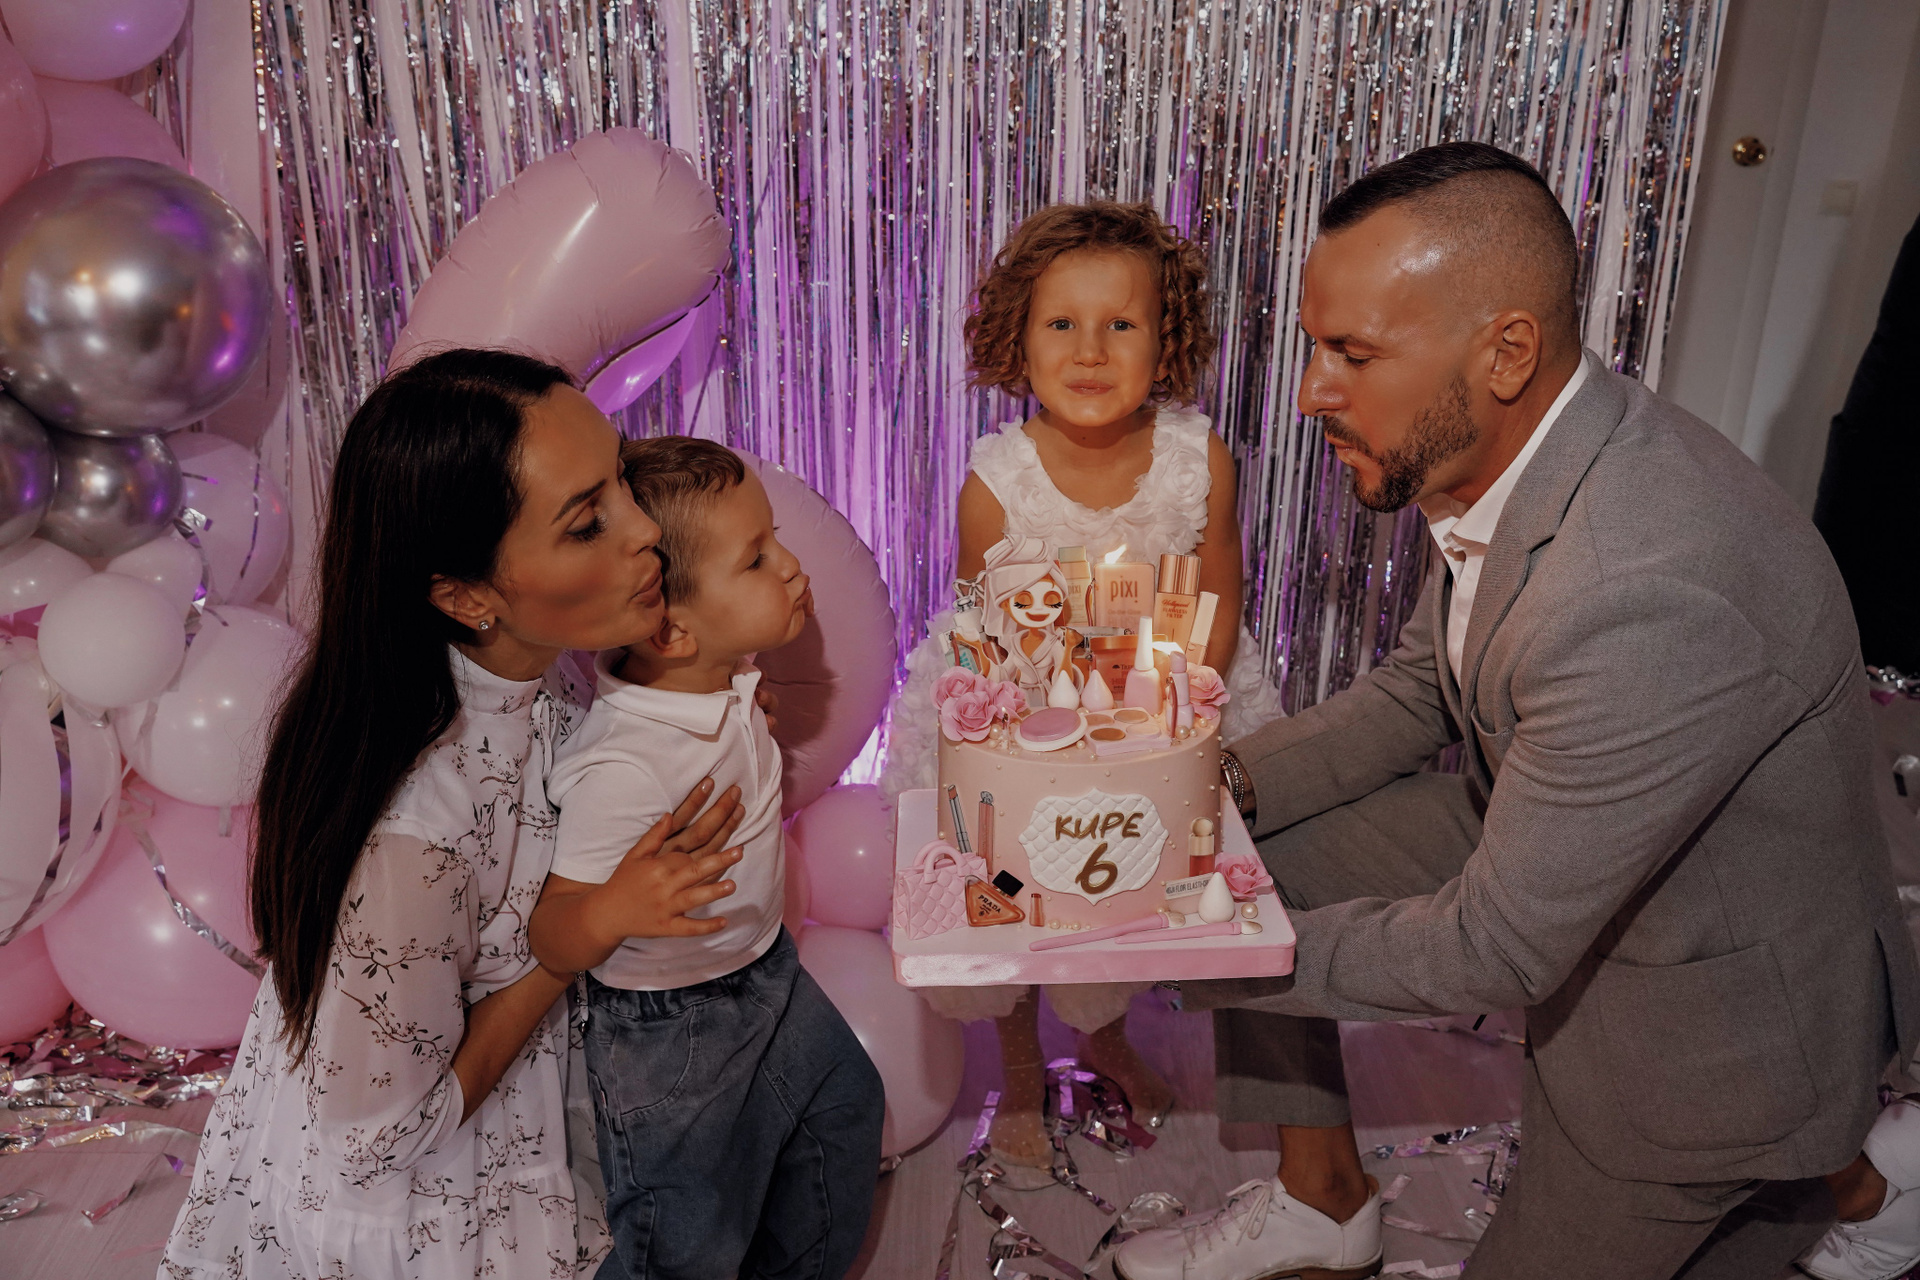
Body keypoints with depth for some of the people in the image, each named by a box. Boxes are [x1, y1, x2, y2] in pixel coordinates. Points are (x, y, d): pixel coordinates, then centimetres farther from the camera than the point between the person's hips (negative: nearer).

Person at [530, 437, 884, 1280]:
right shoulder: (622, 768, -36)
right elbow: (554, 941, -32)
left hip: (764, 967, 8)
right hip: (670, 1030, -8)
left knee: (844, 1106, 26)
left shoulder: (725, 677, -11)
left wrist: (784, 615, 4)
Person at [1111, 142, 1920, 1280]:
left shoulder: (1649, 596, -40)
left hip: (1721, 1005, -7)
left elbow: (1495, 952, -30)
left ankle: (1806, 1181, 31)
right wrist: (1229, 780, -10)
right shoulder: (1497, 446, -12)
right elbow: (1419, 689, 4)